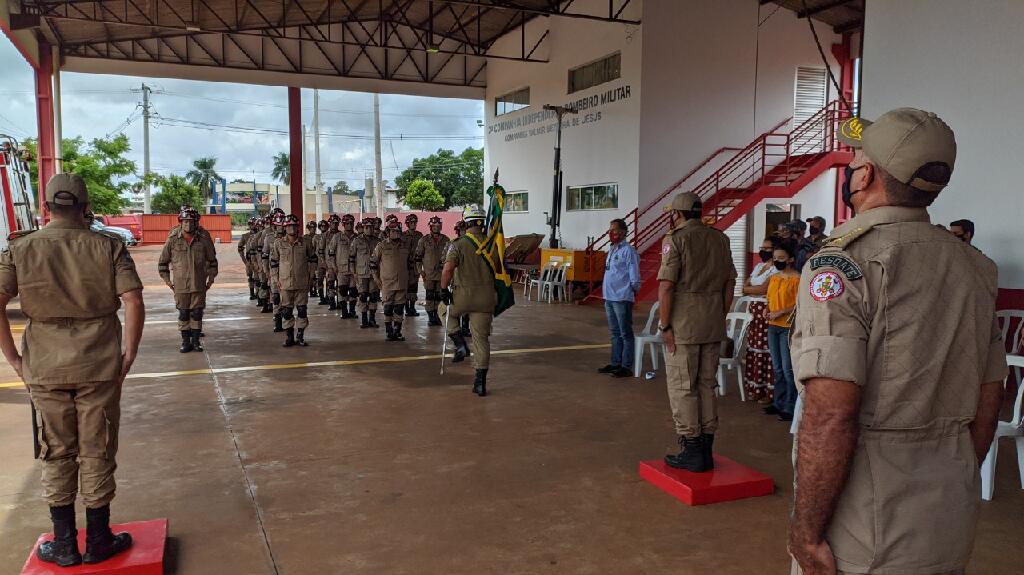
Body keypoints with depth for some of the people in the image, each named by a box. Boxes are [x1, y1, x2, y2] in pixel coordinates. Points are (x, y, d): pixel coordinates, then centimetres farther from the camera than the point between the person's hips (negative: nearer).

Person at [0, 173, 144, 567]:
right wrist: (128, 356, -5)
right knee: (97, 454, 10)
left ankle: (65, 546, 23)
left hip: (44, 370, 1)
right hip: (100, 368, -1)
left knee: (56, 456, 14)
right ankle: (98, 543, 21)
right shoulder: (108, 247, -4)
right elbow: (134, 303, -13)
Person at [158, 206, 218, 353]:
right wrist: (167, 280, 5)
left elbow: (212, 260, 10)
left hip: (199, 284, 0)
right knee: (183, 313, 6)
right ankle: (185, 341, 15)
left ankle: (196, 340, 16)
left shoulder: (204, 238, -2)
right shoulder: (173, 239, -3)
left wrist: (211, 278, 8)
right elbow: (163, 261, 7)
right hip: (180, 284, 0)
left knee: (197, 312, 6)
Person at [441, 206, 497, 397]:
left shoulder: (459, 244, -9)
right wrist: (496, 293, 26)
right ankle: (480, 383, 9)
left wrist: (444, 290, -10)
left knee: (449, 313, 31)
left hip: (463, 295, -3)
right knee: (482, 339, 8)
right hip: (486, 298, 3)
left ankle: (460, 345, 13)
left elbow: (448, 269, -22)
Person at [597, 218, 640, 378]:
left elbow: (634, 277, -13)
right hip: (609, 297, 9)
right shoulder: (611, 250, 15)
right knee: (615, 333, 16)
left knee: (625, 333, -3)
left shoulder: (628, 250, -12)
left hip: (622, 298, -9)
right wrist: (606, 293, 16)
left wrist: (633, 290, -9)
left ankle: (626, 367, 1)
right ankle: (615, 363, 25)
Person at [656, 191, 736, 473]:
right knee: (707, 385, 13)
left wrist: (664, 325, -10)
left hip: (684, 324, -6)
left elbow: (666, 285, -15)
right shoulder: (720, 239, 10)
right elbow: (729, 283, 12)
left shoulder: (676, 239, -8)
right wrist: (720, 317, 19)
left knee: (682, 387, 3)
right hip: (713, 326, 6)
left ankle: (691, 451, 5)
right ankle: (706, 451, 19)